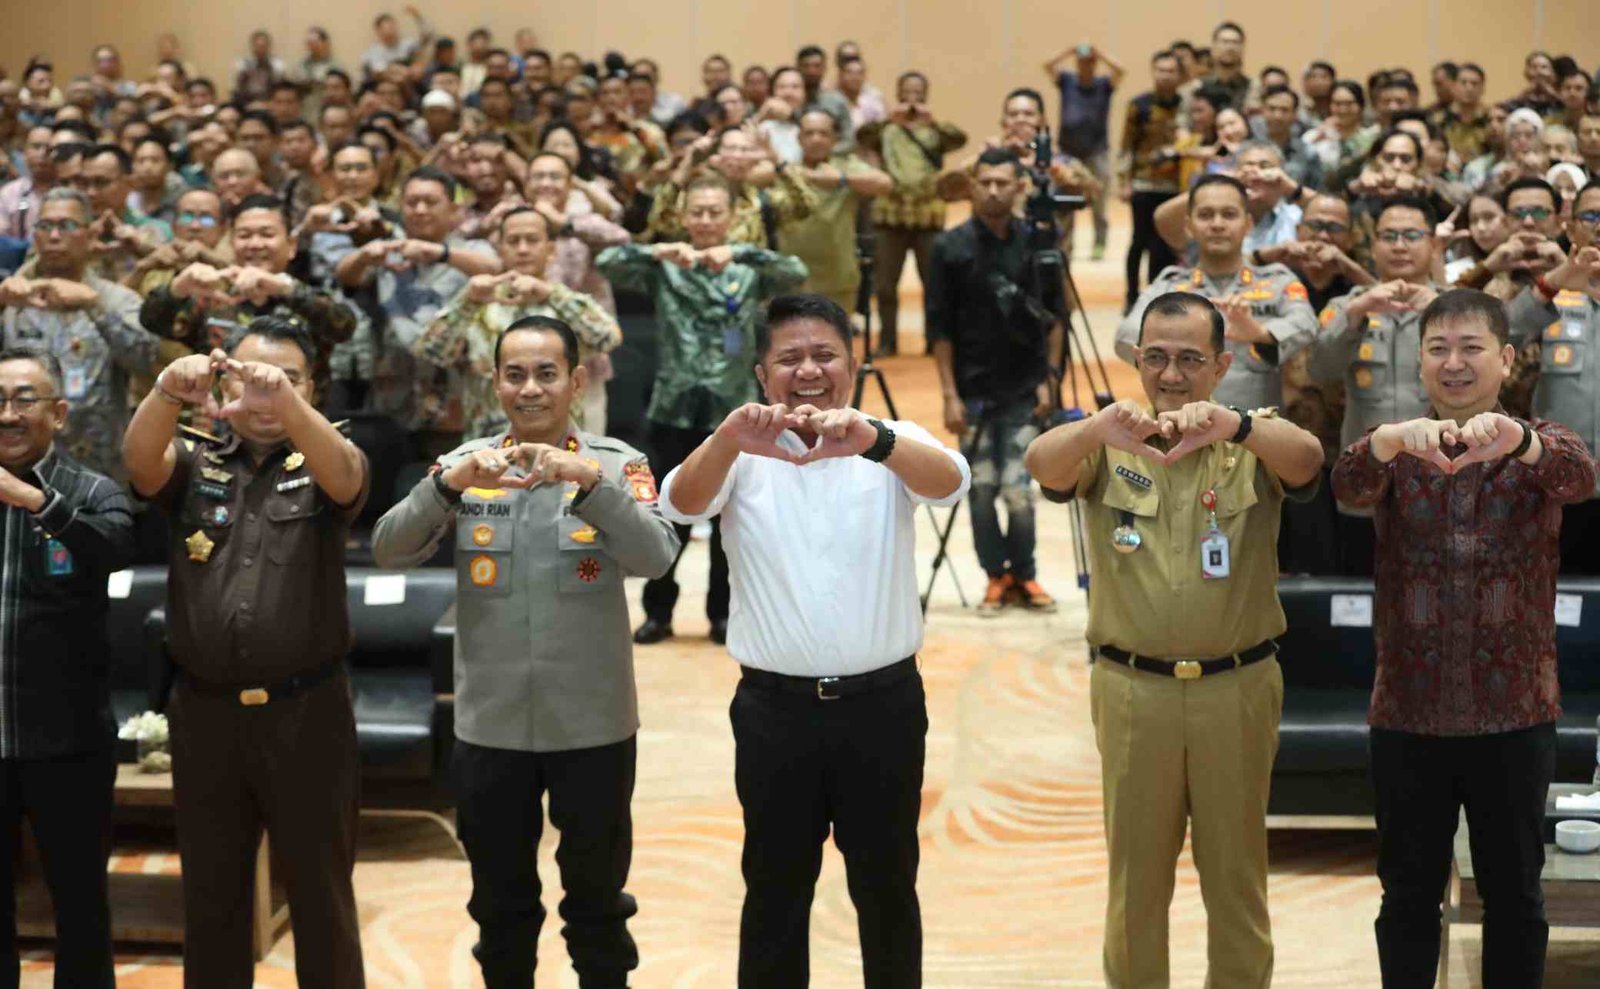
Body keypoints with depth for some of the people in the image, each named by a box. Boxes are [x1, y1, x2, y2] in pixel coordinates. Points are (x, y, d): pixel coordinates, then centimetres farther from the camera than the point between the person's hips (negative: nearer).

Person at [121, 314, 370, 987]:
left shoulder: (323, 467, 3)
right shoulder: (194, 464, 8)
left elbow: (345, 476, -21)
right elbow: (139, 461, -13)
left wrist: (288, 405, -41)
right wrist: (167, 395, -36)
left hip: (307, 712, -2)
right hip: (205, 713, 2)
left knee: (320, 893, 6)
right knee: (209, 895, 11)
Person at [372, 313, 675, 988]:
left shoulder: (616, 464, -4)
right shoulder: (466, 464, 0)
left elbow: (656, 558, -18)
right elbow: (389, 552, -10)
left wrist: (588, 482, -33)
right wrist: (449, 484, -28)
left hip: (594, 726, -1)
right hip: (489, 726, 2)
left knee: (597, 901, 14)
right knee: (500, 904, 17)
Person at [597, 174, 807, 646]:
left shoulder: (749, 271, 2)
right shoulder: (665, 269, 2)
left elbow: (797, 272, -17)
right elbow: (607, 262, -13)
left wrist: (740, 253, -30)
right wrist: (659, 251, -29)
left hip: (734, 409, 0)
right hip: (675, 407, 0)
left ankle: (723, 612, 19)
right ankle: (658, 611, 19)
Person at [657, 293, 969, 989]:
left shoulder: (893, 446, -1)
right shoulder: (743, 458, 0)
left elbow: (949, 482, -22)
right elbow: (681, 505, -20)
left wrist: (871, 440, -44)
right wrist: (729, 438, -43)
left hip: (883, 702, 0)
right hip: (775, 708, 0)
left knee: (887, 887, 13)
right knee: (775, 889, 11)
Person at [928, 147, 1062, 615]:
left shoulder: (1037, 242, 2)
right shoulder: (950, 247, -2)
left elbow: (1055, 316, 8)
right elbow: (939, 327, -1)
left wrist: (1049, 379, 2)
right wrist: (949, 395, -5)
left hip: (1024, 391, 0)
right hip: (973, 391, 0)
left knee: (1018, 489, -5)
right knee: (981, 488, 2)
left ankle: (1023, 574, 13)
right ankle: (996, 576, 16)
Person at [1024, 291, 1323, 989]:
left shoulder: (1253, 442, 0)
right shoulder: (1106, 443, 0)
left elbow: (1307, 458, -22)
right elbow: (1041, 464, -21)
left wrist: (1229, 426, -44)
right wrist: (1097, 429, -44)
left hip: (1237, 688, 0)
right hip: (1131, 688, 0)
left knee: (1237, 874, 11)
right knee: (1136, 877, 10)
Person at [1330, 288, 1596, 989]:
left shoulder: (1539, 445, 0)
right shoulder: (1398, 450, 2)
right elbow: (1348, 486, -20)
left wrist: (1514, 439, -46)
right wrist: (1393, 439, -43)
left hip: (1514, 713, 0)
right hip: (1409, 712, 1)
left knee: (1513, 892, 10)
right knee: (1408, 893, 9)